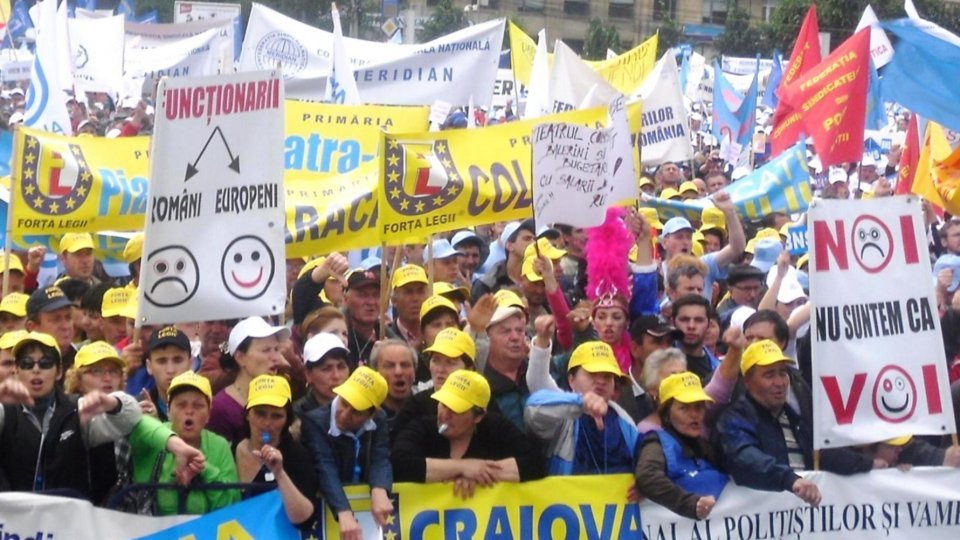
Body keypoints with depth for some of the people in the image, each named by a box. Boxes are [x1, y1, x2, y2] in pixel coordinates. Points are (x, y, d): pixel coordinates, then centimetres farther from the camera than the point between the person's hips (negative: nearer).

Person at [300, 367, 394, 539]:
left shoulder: (379, 420, -1)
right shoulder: (315, 421, -15)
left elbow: (380, 460, -13)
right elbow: (326, 470, -27)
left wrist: (379, 492, -33)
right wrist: (345, 514, -40)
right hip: (329, 508, -4)